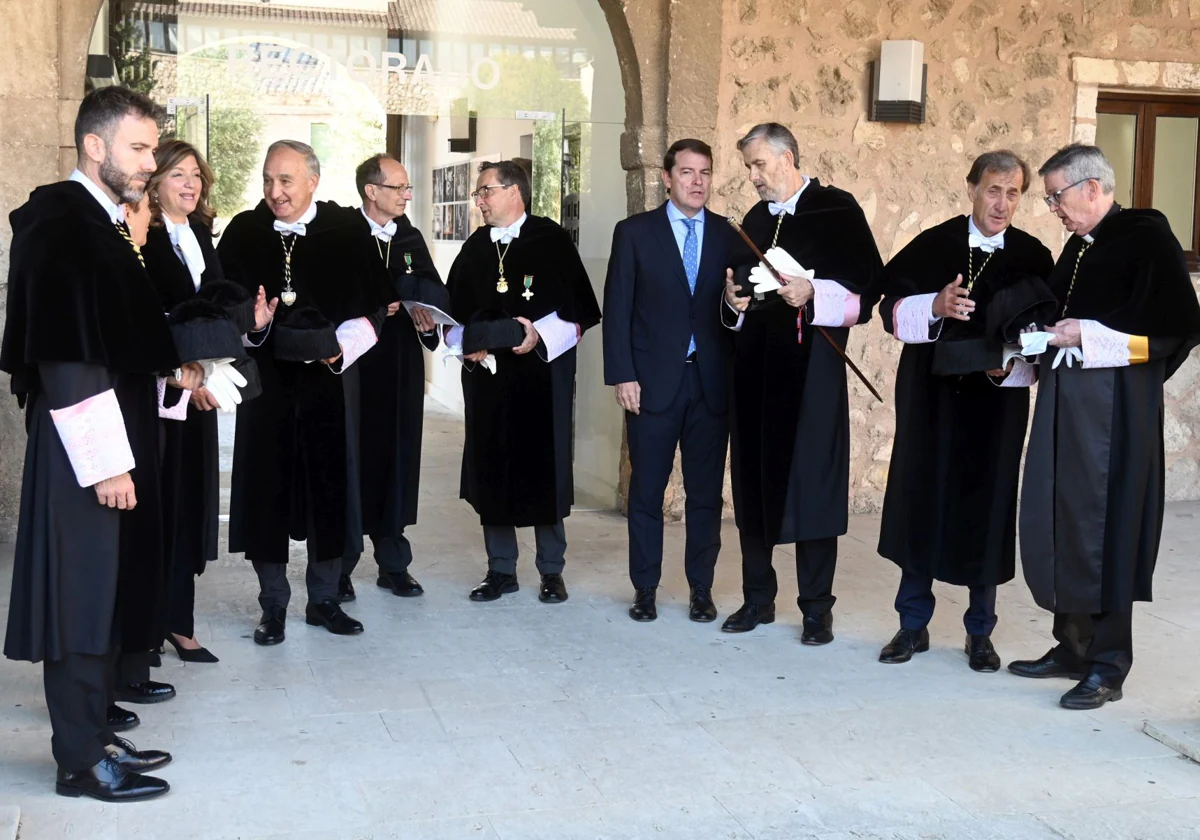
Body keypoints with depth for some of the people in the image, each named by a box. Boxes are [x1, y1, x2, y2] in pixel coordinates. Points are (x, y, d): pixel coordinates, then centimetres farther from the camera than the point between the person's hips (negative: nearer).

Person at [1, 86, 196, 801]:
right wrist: (104, 462, -22)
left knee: (107, 593, 15)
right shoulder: (58, 224, -15)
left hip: (118, 437, 9)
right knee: (82, 596, 0)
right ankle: (82, 760, 11)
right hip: (83, 449, -9)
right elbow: (64, 356, -21)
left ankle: (94, 734, 26)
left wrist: (171, 368, 13)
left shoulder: (105, 225, 13)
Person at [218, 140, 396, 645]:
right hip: (266, 382, 0)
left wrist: (342, 347, -12)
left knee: (330, 485, 6)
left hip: (329, 382, 0)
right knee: (267, 489, 3)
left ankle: (323, 600, 21)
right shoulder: (243, 233, 1)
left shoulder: (347, 234, -1)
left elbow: (374, 305, 2)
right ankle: (273, 607, 15)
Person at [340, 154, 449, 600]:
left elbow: (437, 293, 7)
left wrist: (425, 312, -13)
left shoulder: (411, 238, 13)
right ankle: (339, 567, 11)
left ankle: (394, 563, 17)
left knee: (397, 462, 8)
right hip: (353, 365, -4)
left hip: (401, 368, 5)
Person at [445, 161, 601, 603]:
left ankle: (552, 571, 14)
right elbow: (455, 312, 12)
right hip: (487, 375, 4)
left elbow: (578, 308, -6)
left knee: (544, 468, 1)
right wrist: (465, 344, -6)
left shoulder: (551, 240, -3)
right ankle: (501, 570, 17)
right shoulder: (475, 248, 10)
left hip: (542, 374, -4)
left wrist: (540, 335, -19)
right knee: (491, 469, 5)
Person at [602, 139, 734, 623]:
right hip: (653, 381, -1)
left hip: (712, 382, 2)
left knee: (706, 491, 6)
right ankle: (644, 587, 16)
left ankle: (701, 587, 18)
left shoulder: (729, 235, 7)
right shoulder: (634, 232, 2)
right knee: (646, 489, 5)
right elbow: (617, 309, 0)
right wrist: (622, 375, -8)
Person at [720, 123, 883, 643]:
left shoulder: (837, 210, -2)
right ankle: (758, 598, 18)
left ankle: (817, 609, 6)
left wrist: (813, 295, -20)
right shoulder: (755, 220, 16)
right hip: (755, 367, 6)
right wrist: (733, 302, -1)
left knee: (811, 485, -3)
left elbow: (868, 289, -8)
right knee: (754, 483, 7)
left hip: (811, 365, -5)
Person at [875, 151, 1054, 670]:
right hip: (931, 401, 0)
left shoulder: (1033, 257, 2)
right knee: (921, 505, 5)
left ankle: (980, 633, 18)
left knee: (987, 511, 4)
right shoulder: (931, 245, 1)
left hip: (997, 404, 0)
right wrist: (935, 305, -20)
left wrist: (1012, 365, -15)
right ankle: (913, 625, 18)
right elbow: (892, 307, -3)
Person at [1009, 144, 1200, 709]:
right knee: (1056, 522, 9)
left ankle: (1108, 666, 7)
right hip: (1064, 404, 8)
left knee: (1102, 528, -3)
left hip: (1113, 406, -8)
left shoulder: (1146, 234, -7)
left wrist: (1091, 336, -16)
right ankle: (1074, 647, 21)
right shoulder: (1077, 246, 16)